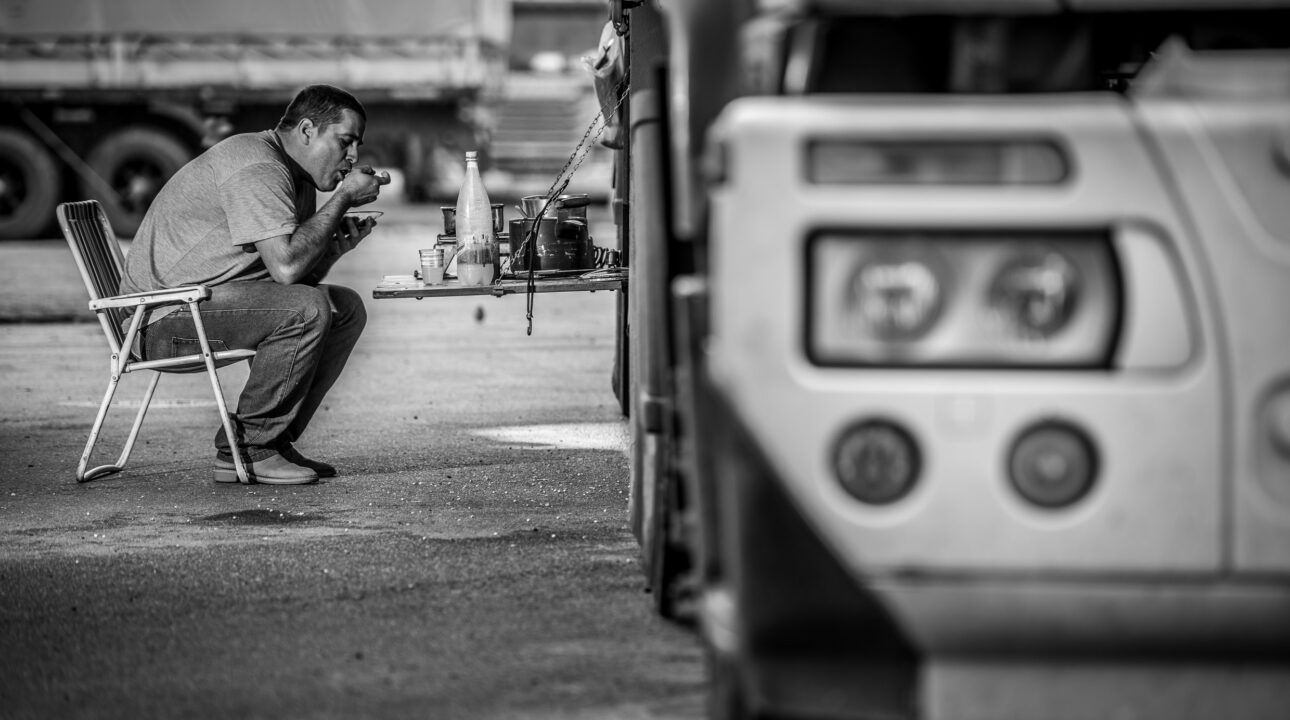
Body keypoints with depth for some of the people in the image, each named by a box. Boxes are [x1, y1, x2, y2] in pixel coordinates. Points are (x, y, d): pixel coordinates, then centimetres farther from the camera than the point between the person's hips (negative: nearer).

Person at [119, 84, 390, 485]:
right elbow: (285, 267, -28)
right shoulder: (257, 168, -18)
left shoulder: (296, 178, 16)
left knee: (346, 309, 6)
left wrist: (335, 246, -4)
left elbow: (296, 277, 15)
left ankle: (273, 441, 4)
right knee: (306, 309, -27)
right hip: (165, 318, -11)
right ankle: (248, 449, -16)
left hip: (215, 301, 11)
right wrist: (343, 197, -19)